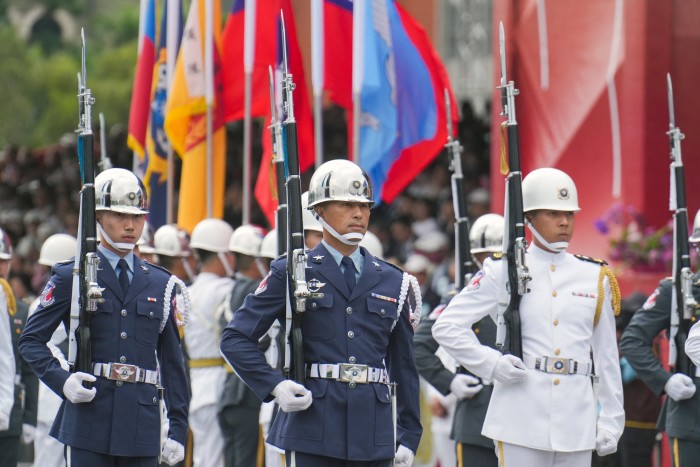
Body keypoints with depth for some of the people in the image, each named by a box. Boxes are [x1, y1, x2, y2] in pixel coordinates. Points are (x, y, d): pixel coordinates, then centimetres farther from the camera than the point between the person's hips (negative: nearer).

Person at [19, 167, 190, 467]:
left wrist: (178, 428, 7)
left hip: (143, 426, 3)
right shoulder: (70, 278, 4)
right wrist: (62, 381, -13)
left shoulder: (160, 284, 13)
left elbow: (172, 361, 14)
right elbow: (31, 340, 5)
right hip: (88, 418, -3)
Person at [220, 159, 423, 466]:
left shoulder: (392, 282, 14)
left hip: (374, 438, 3)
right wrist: (275, 386, -12)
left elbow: (403, 364, 16)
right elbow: (235, 339, 2)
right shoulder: (290, 274, 3)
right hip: (312, 430, -3)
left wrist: (409, 435, 11)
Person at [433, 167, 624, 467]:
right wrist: (492, 364, -10)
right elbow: (446, 327, 0)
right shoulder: (502, 273, 1)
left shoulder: (596, 278, 10)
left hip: (578, 425, 3)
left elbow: (606, 356, 13)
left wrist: (611, 421, 9)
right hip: (521, 421, -3)